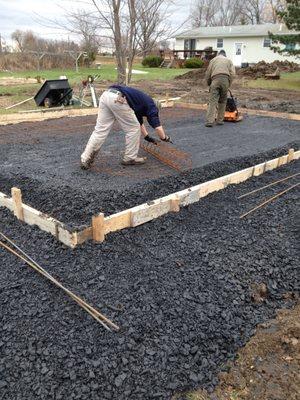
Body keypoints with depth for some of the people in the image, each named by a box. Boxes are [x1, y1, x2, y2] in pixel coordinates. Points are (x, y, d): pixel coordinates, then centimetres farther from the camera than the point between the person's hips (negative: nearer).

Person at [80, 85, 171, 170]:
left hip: (106, 94, 8)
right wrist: (165, 138, 31)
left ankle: (85, 159, 8)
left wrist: (147, 137, 60)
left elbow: (140, 121, 51)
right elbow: (157, 126, 12)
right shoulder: (150, 105, 17)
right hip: (118, 99, -8)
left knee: (100, 130, 10)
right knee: (133, 129, 10)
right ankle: (130, 158, 21)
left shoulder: (142, 101, 38)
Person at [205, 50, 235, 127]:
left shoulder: (213, 60, 25)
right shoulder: (228, 60, 24)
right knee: (222, 101, 12)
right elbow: (232, 73, 10)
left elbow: (208, 73, 17)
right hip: (225, 79, 1)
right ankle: (220, 120, 12)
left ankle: (209, 121, -17)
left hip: (215, 80, -1)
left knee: (213, 101, -7)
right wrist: (228, 85, 16)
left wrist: (209, 83, 29)